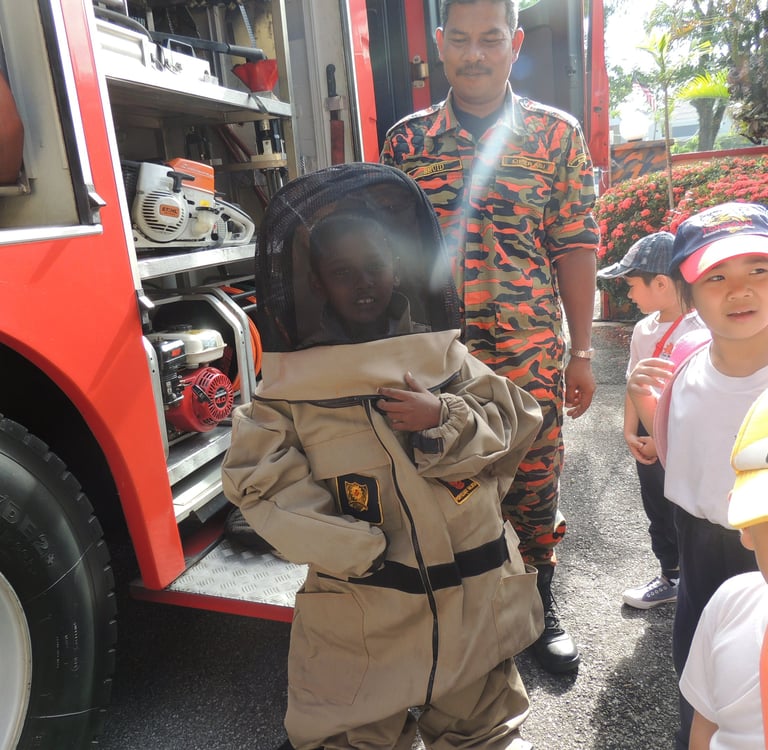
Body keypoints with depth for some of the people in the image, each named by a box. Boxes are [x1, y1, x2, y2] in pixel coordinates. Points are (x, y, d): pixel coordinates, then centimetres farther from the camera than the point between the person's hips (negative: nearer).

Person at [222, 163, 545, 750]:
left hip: (473, 595, 3)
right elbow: (259, 479, -12)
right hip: (362, 608, -2)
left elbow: (515, 423, 1)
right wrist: (354, 549, -17)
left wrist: (445, 418, -17)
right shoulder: (295, 381, -7)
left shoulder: (444, 355, 1)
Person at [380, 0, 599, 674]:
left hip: (531, 354, 0)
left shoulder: (557, 133, 4)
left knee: (534, 484, 11)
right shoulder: (407, 139, 5)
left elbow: (575, 247, 3)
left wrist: (582, 352, 0)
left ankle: (539, 607, 36)